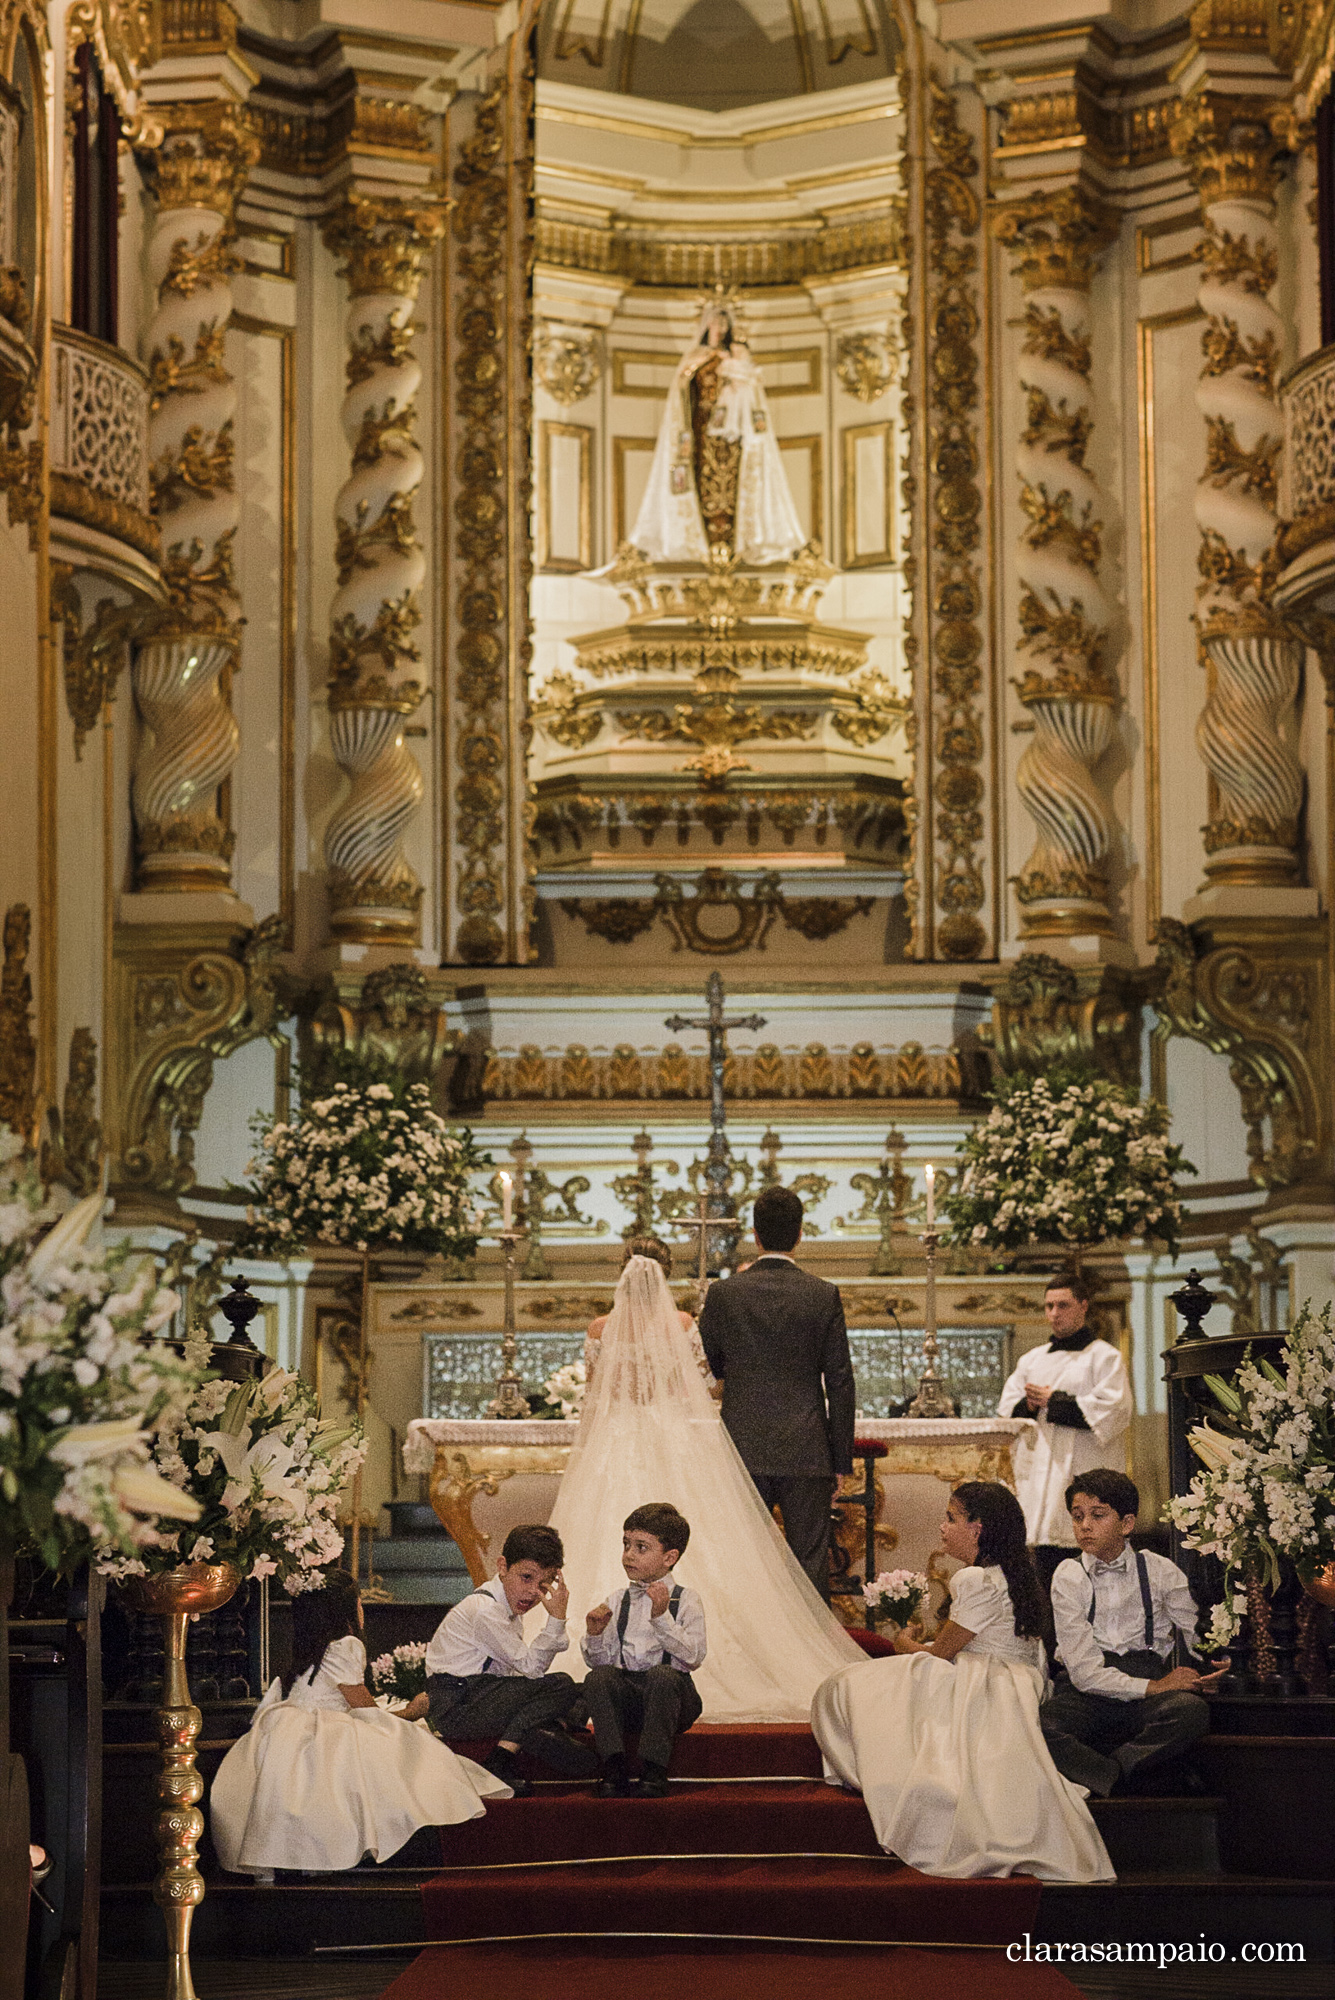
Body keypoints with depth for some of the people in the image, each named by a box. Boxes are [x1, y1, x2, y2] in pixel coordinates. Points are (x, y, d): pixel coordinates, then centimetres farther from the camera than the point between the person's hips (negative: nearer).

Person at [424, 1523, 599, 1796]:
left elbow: (520, 1670, 11)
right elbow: (531, 1667, -18)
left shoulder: (510, 1604, 14)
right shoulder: (484, 1610, -17)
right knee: (561, 1686, -20)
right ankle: (501, 1762, -21)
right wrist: (557, 1619, -21)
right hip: (455, 1707, -10)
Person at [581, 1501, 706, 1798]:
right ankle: (614, 1770, -27)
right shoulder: (617, 1601, 13)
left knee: (661, 1674, -35)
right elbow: (598, 1661, 11)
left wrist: (662, 1617, -20)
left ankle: (654, 1773, -29)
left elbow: (693, 1657, -12)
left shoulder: (684, 1599, 2)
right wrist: (594, 1635, -9)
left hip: (671, 1693, -3)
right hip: (625, 1694, 3)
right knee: (597, 1677, -27)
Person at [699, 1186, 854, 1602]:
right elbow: (840, 1383, -3)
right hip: (807, 1451, -1)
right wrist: (842, 1459, 3)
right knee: (810, 1560, 3)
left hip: (744, 1448, 1)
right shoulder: (824, 1295, -4)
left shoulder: (724, 1294, -3)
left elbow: (710, 1365, 10)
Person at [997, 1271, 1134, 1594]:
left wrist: (1052, 1402, -8)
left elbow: (1112, 1411, -10)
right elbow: (1006, 1410, 17)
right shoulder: (1032, 1360, 21)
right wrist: (1030, 1404, -6)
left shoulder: (1103, 1356, 2)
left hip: (1082, 1476, -6)